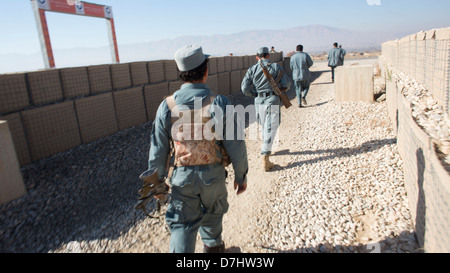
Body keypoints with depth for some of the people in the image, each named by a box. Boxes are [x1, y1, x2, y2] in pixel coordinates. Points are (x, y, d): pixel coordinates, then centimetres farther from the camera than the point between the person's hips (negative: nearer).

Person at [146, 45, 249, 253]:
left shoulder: (167, 106, -10)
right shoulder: (219, 103, -16)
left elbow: (158, 150, -3)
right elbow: (236, 146, -12)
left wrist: (157, 181, 11)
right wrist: (241, 176, 3)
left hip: (182, 177, 0)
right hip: (213, 176, 1)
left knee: (182, 225, 13)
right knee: (212, 215, 26)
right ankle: (212, 246, 50)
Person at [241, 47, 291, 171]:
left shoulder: (252, 69, 3)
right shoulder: (276, 67, 0)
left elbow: (245, 88, -4)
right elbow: (286, 84, -2)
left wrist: (256, 95, 12)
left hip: (259, 101, 3)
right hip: (272, 101, -3)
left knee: (263, 127, 22)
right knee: (270, 129, -3)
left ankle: (266, 149, 41)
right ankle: (265, 159, -8)